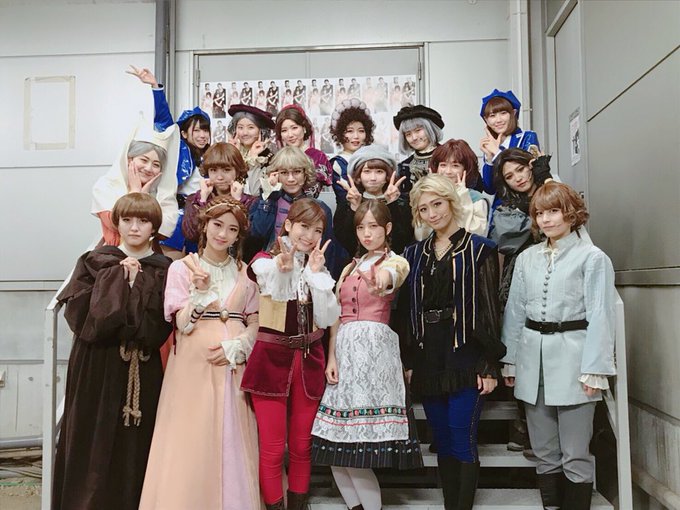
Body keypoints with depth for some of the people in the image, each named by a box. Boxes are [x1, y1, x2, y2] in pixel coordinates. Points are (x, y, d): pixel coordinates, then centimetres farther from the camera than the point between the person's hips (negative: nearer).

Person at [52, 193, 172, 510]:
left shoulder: (164, 271, 3)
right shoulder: (94, 262, 5)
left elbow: (158, 326, -8)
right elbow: (79, 313, -9)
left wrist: (136, 284, -14)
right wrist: (118, 278, -11)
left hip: (143, 369, 0)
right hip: (97, 365, 0)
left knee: (135, 444, 5)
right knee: (94, 442, 3)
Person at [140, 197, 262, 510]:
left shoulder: (245, 272, 10)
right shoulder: (182, 268, 1)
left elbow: (256, 321, 8)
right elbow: (182, 324, -7)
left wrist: (237, 345, -9)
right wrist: (200, 292, -24)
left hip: (235, 366, 3)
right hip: (194, 366, -2)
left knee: (235, 443, 6)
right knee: (192, 443, -1)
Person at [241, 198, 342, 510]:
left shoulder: (319, 267, 11)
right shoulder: (265, 262, -2)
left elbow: (328, 319, -2)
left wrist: (316, 273, -9)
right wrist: (284, 268, -38)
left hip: (308, 361, 4)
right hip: (272, 360, -4)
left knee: (301, 446, 12)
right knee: (272, 449, 0)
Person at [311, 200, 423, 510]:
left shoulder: (396, 262, 1)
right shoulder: (351, 267, 19)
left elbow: (390, 276, -25)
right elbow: (337, 314, 13)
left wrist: (381, 283, -49)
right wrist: (331, 357, 2)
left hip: (374, 345, -6)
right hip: (345, 347, 6)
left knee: (358, 434, -9)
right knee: (337, 437, 3)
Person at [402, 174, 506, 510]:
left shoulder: (478, 250, -1)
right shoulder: (414, 254, 12)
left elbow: (489, 309, -5)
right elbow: (409, 310, 11)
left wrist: (489, 365, -10)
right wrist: (409, 362, 7)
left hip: (465, 357, -4)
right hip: (428, 358, 5)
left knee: (462, 441, -4)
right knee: (442, 443, 12)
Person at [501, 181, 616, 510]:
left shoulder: (592, 258, -3)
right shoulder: (527, 258, 10)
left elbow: (600, 317, -7)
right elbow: (515, 311, 11)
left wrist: (594, 369, -12)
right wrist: (510, 359, 9)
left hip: (571, 357, -4)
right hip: (533, 359, 5)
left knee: (575, 455, 3)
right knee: (545, 452, 14)